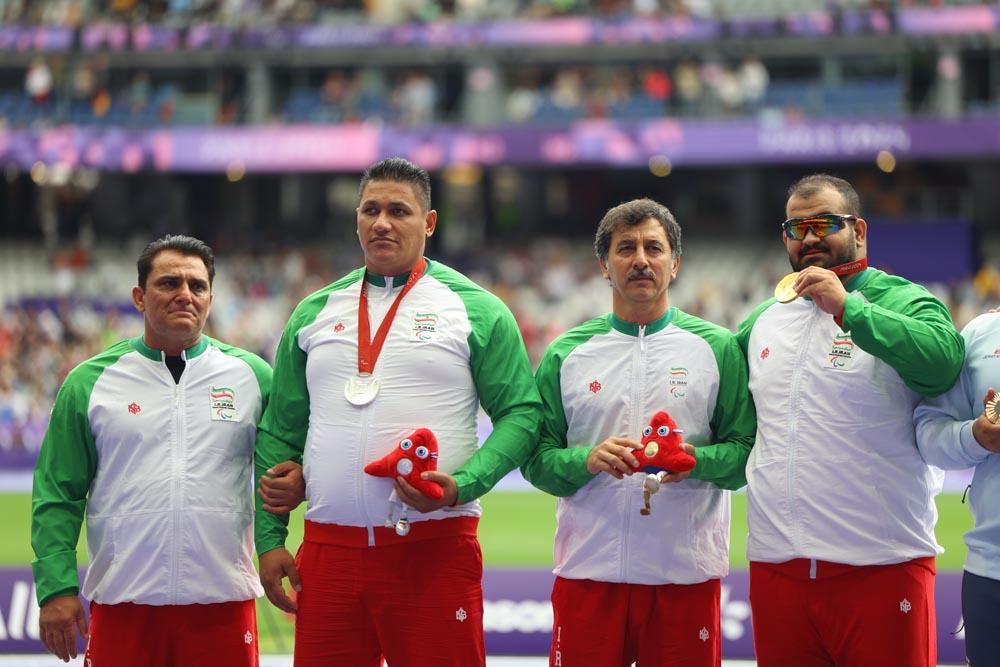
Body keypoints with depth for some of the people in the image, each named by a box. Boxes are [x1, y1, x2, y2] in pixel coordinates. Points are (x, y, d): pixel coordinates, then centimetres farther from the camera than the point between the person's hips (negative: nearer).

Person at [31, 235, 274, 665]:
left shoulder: (251, 375, 8)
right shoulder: (88, 383, 6)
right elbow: (58, 495, 5)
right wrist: (57, 587, -4)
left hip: (223, 602, 1)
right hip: (121, 605, -1)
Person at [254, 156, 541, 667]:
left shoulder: (476, 309, 3)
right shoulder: (315, 313, 14)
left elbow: (521, 413, -1)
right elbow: (280, 433, 15)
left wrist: (461, 485, -16)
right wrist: (269, 539, 7)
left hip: (434, 548, -3)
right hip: (329, 548, 3)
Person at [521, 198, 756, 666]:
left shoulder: (718, 348, 6)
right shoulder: (566, 354, 8)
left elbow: (747, 452, 2)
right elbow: (536, 458, 5)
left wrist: (696, 460, -17)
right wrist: (588, 460, -13)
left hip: (686, 572, -1)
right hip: (588, 571, 1)